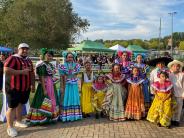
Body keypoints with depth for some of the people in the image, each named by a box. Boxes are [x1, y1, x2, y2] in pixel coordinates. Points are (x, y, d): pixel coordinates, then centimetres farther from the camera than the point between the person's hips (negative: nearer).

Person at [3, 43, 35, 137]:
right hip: (13, 88, -7)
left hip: (25, 88, 7)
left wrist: (32, 85, 17)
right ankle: (9, 127, 11)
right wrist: (21, 71, -24)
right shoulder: (13, 58, -13)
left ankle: (18, 121, 34)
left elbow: (32, 73, 21)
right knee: (12, 106, 0)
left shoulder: (28, 60, 13)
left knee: (20, 104, 18)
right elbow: (6, 70, -25)